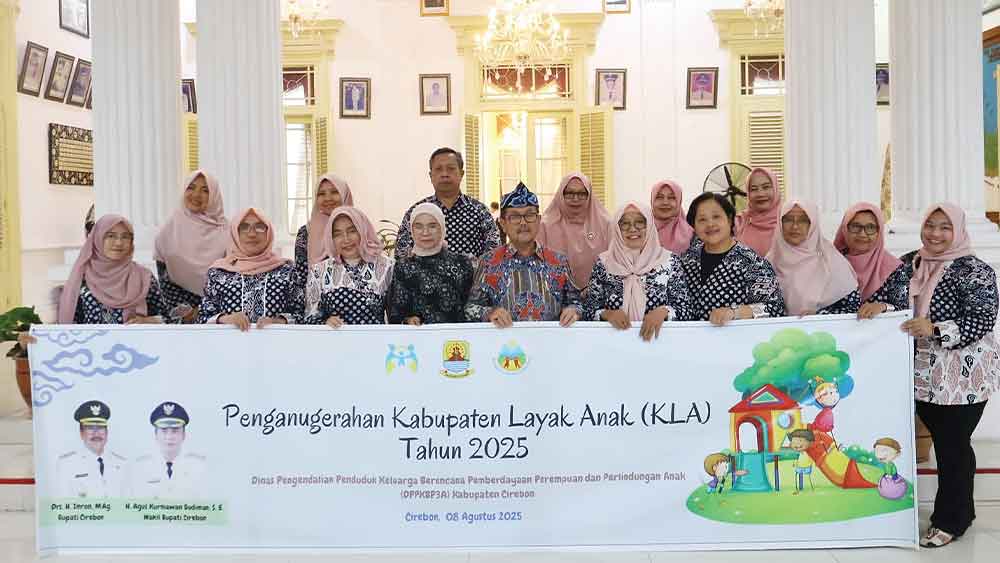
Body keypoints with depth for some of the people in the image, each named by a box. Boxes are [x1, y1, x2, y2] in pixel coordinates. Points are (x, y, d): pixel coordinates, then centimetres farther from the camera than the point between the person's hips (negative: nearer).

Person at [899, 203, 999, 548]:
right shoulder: (909, 263, 8)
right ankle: (960, 511, 31)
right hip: (924, 374, 6)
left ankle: (951, 520, 16)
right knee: (942, 442, 16)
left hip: (963, 377, -6)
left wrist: (936, 329, -28)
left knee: (952, 446, 1)